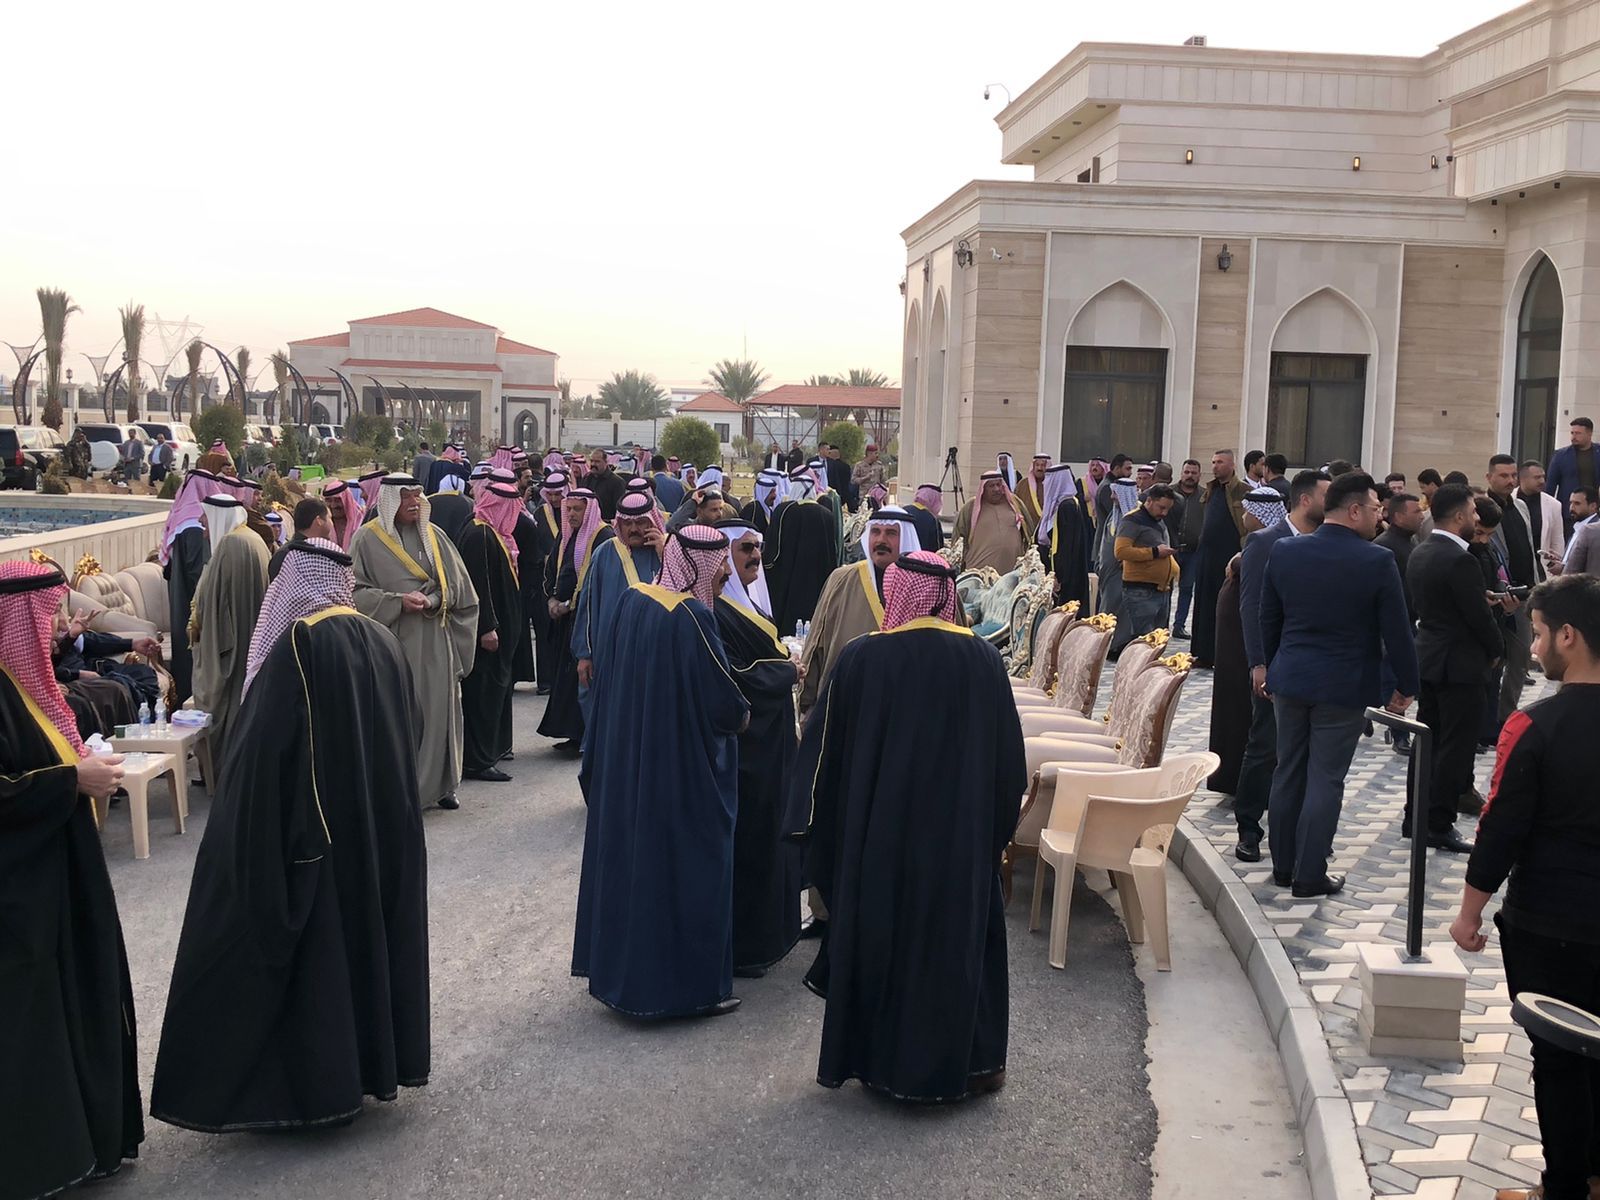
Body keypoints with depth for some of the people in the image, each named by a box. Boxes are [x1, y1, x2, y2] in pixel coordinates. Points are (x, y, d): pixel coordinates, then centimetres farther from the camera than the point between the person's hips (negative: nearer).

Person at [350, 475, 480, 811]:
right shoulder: (367, 538, -2)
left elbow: (456, 583, 7)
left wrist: (431, 601, -12)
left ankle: (440, 783, 16)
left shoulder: (432, 535, 8)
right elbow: (356, 590, -4)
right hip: (392, 640, -3)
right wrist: (398, 602, -16)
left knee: (439, 709, 4)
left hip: (434, 639, 3)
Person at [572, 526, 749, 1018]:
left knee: (628, 854, 17)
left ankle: (617, 967, 29)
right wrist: (742, 715, 1)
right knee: (688, 867, 4)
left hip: (624, 759, 8)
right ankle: (691, 985, 12)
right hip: (685, 771, -8)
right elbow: (724, 703, -19)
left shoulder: (632, 600, 0)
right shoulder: (694, 618, -22)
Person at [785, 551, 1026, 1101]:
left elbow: (825, 748, -3)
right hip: (963, 838, 1)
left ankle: (882, 1060, 23)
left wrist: (814, 823, 9)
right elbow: (1009, 757, 1)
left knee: (881, 938, 13)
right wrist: (996, 826, 12)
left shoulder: (862, 657, -10)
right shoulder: (984, 659, -6)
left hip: (880, 834, -1)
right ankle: (972, 1061, 22)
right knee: (960, 938, 13)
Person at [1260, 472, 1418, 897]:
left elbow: (1268, 620, 8)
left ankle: (1283, 866, 23)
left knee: (1288, 774, 14)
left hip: (1290, 681, 5)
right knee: (1325, 781, 2)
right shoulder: (1377, 561, -15)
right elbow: (1396, 632, -10)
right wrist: (1407, 686, 3)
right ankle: (1311, 876, 7)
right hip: (1344, 687, -5)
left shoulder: (1284, 551, -1)